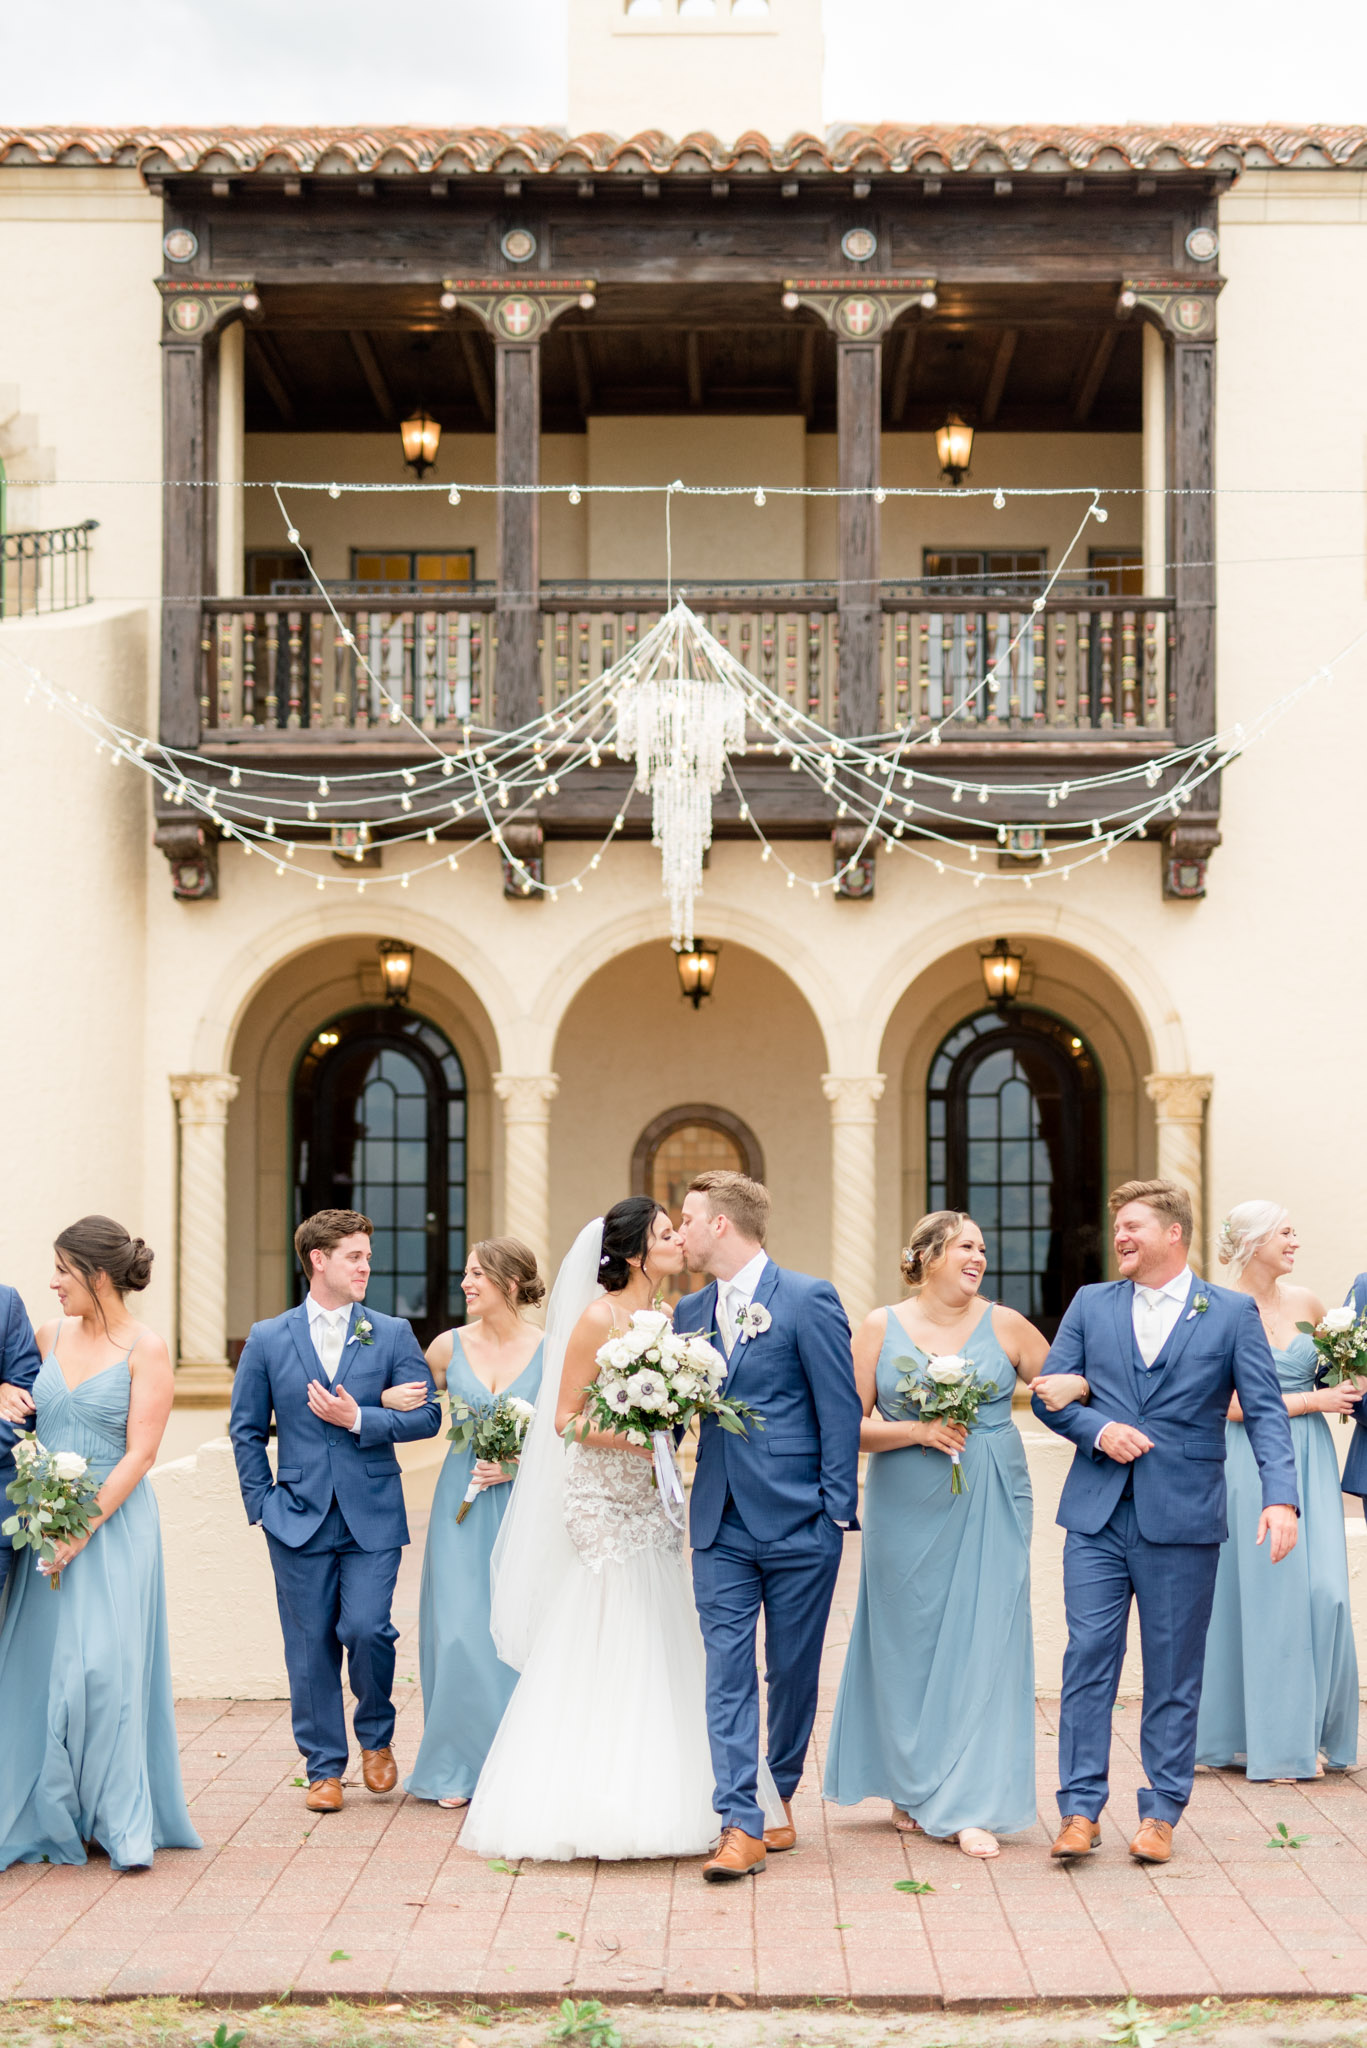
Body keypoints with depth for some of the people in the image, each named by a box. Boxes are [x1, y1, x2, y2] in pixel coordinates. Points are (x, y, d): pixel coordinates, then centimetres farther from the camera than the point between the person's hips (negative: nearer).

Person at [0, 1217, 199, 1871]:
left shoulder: (146, 1350, -7)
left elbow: (139, 1454, -11)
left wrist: (85, 1526, -17)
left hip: (113, 1523, -5)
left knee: (104, 1668, -8)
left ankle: (123, 1823, 2)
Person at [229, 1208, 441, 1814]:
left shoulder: (393, 1334, 5)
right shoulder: (268, 1339, 5)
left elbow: (427, 1415, 1)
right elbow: (246, 1429, 10)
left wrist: (359, 1419, -11)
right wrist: (261, 1501, 2)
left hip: (372, 1514, -1)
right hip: (300, 1515, 1)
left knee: (367, 1629, -11)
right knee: (310, 1645, 4)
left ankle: (377, 1737, 17)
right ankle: (324, 1768, 16)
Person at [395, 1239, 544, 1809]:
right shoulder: (450, 1347, 3)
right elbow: (418, 1410, 17)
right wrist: (388, 1399, -5)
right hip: (463, 1504, 2)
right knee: (461, 1630, -1)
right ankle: (462, 1766, 11)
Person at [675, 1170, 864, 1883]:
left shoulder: (809, 1300, -6)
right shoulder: (690, 1311, 11)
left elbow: (840, 1407, -6)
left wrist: (836, 1509, -9)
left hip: (798, 1524, -4)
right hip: (721, 1525, 4)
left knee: (792, 1671, 8)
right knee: (727, 1671, -3)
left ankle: (779, 1798, 26)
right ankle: (741, 1824, -4)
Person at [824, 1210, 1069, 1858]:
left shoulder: (1004, 1325, 3)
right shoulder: (880, 1328, 1)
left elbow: (1065, 1383, 11)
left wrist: (1068, 1386, -12)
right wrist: (914, 1431, -14)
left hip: (988, 1510, 0)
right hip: (906, 1511, 0)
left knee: (982, 1645, -3)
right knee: (908, 1645, 7)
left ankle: (970, 1809, 1)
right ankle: (912, 1792, 23)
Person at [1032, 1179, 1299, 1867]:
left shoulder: (1232, 1313, 2)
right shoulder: (1090, 1304, 9)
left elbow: (1265, 1411, -4)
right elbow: (1049, 1394, 9)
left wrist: (1280, 1497, -18)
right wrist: (1098, 1429, -11)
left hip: (1182, 1520, -2)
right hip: (1097, 1516, 2)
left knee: (1174, 1672, 6)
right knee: (1088, 1656, -2)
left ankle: (1162, 1812, 16)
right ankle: (1080, 1810, 5)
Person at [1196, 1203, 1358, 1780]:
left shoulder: (1305, 1301, 8)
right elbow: (1233, 1404, -13)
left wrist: (1348, 1384, 3)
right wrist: (1312, 1400, -11)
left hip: (1309, 1459, 5)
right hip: (1252, 1465, -5)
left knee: (1322, 1591, -1)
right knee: (1264, 1591, -1)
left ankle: (1311, 1732, 13)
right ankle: (1270, 1739, 9)